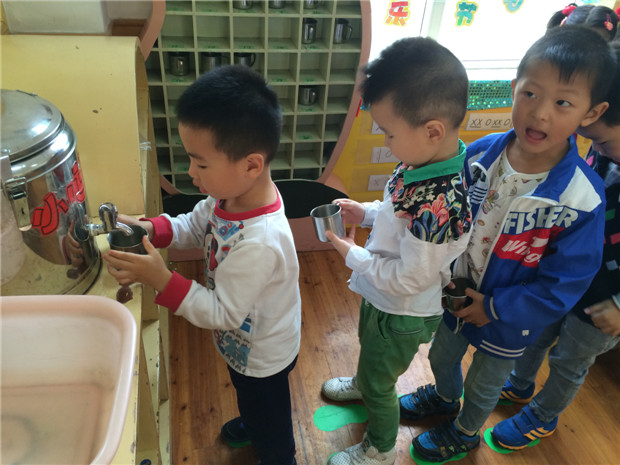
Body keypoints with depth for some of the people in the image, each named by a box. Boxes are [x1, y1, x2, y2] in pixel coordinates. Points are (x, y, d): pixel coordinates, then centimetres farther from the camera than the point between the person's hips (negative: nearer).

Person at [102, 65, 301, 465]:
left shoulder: (259, 244, -44)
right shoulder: (231, 194, -18)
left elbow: (222, 313, -32)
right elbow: (195, 226, 1)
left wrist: (161, 279, -35)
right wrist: (150, 229, -16)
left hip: (262, 357, -8)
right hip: (242, 342, 8)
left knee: (271, 425, 25)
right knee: (249, 397, 39)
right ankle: (252, 424, 69)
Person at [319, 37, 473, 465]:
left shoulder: (439, 206, -42)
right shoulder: (427, 160, -14)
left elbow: (411, 279, -32)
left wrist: (353, 255, -21)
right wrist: (366, 212, -6)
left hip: (403, 315, -8)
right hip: (380, 298, 8)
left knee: (379, 383, 19)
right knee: (368, 346, 37)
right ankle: (363, 383, 70)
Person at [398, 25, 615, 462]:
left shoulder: (583, 200, -29)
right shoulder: (479, 155, -18)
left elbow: (564, 282, -20)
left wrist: (495, 308, -19)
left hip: (508, 320, -3)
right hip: (456, 296, 4)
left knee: (484, 384, 25)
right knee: (441, 356, 31)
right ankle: (444, 397, 66)